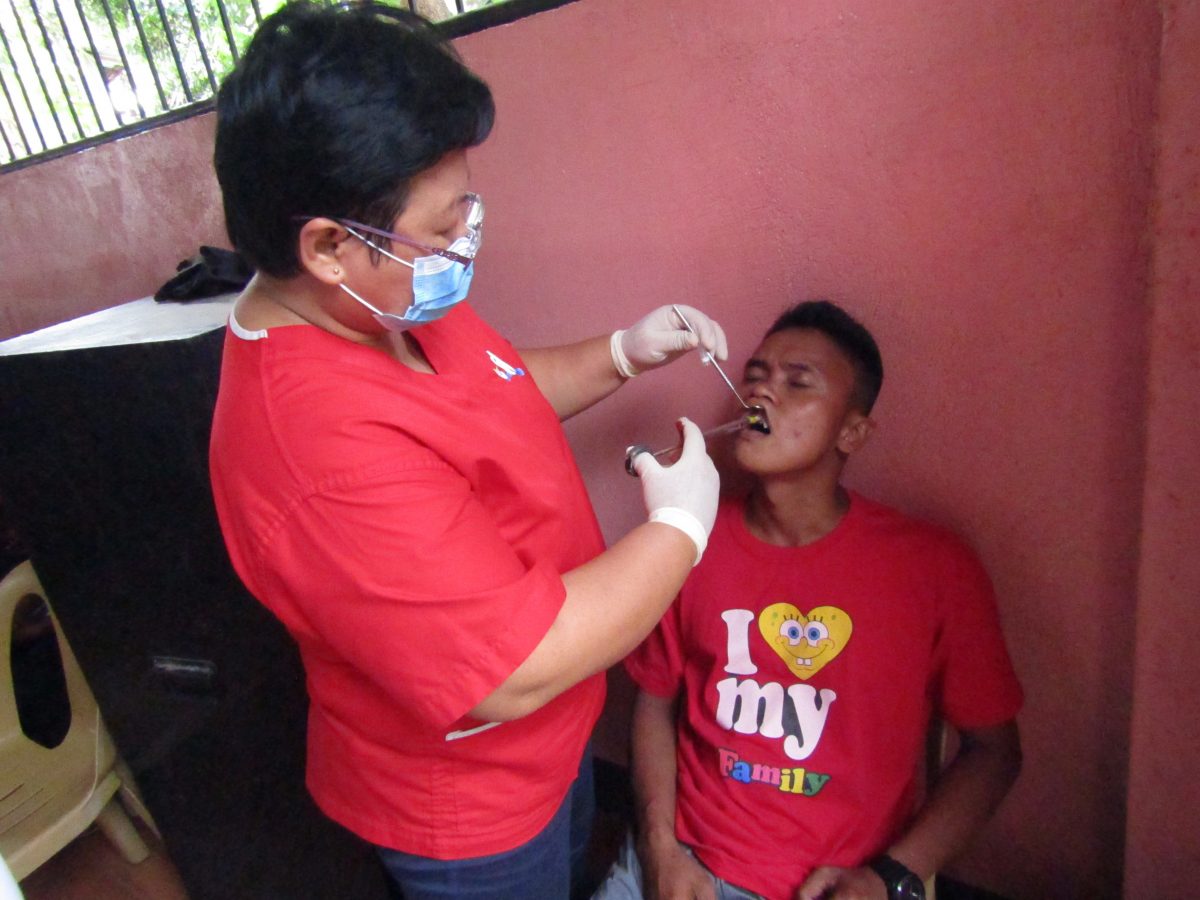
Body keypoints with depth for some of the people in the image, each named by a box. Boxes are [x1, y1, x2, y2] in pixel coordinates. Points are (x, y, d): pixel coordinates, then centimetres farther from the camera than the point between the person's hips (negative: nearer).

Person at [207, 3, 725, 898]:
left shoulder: (391, 304, -10)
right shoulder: (326, 445, -40)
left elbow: (500, 388, 9)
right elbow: (514, 672, -36)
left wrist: (621, 353, -5)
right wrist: (678, 525, -25)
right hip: (471, 822, -7)